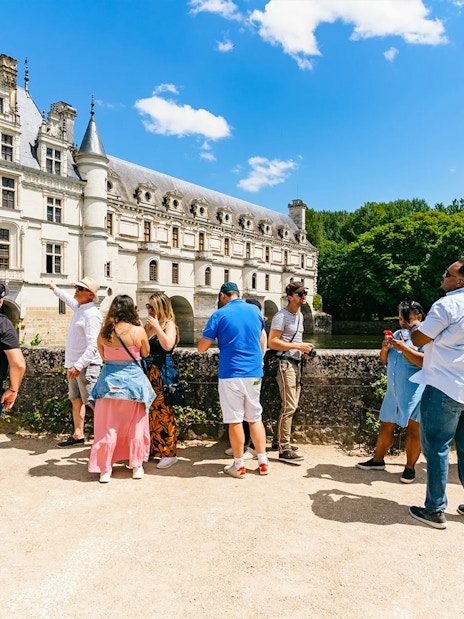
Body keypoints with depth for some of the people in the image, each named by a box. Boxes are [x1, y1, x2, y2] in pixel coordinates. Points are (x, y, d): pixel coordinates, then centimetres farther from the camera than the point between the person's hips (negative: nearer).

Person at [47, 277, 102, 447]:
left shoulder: (92, 314, -18)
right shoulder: (79, 307, 11)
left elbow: (93, 346, -25)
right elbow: (69, 299, 38)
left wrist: (79, 365, -30)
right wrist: (55, 289, 53)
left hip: (86, 366, -10)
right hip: (74, 365, 10)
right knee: (76, 400, 15)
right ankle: (78, 435, 24)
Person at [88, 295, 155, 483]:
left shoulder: (104, 332, -5)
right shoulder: (138, 331, -12)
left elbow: (103, 356, 6)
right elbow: (145, 353, 3)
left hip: (109, 381, 1)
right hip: (133, 381, -1)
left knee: (108, 427, 11)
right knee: (135, 426, 14)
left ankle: (105, 469, 15)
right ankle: (136, 466, 23)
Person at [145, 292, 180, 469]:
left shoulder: (169, 324, -5)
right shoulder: (148, 325, 13)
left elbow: (168, 345, -23)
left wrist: (157, 327, -20)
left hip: (162, 373, -7)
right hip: (147, 372, 7)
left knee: (162, 412, -4)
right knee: (149, 412, 12)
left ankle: (169, 453, 4)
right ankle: (152, 448, 25)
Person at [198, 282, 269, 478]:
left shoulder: (219, 315, -7)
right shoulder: (255, 311, 6)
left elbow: (201, 348, -5)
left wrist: (212, 337, 14)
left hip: (231, 374, -4)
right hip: (254, 373, 4)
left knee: (235, 420, 5)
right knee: (255, 418, 14)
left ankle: (239, 466, 14)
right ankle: (263, 462, 19)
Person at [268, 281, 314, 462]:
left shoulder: (300, 315, 17)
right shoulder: (281, 316, -12)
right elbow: (272, 343, -19)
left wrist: (304, 350, 8)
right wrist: (297, 346, -20)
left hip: (296, 364, 10)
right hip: (285, 363, -10)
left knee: (291, 405, 15)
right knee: (289, 406, -10)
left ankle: (277, 440, 28)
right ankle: (284, 449, -3)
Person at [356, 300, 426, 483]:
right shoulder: (397, 334, 15)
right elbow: (385, 360, 17)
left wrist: (403, 348, -23)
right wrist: (385, 349, -3)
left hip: (414, 392, -7)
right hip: (393, 390, 7)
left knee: (413, 429, 1)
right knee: (386, 425, 14)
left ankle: (410, 467, 15)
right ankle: (377, 460, 27)